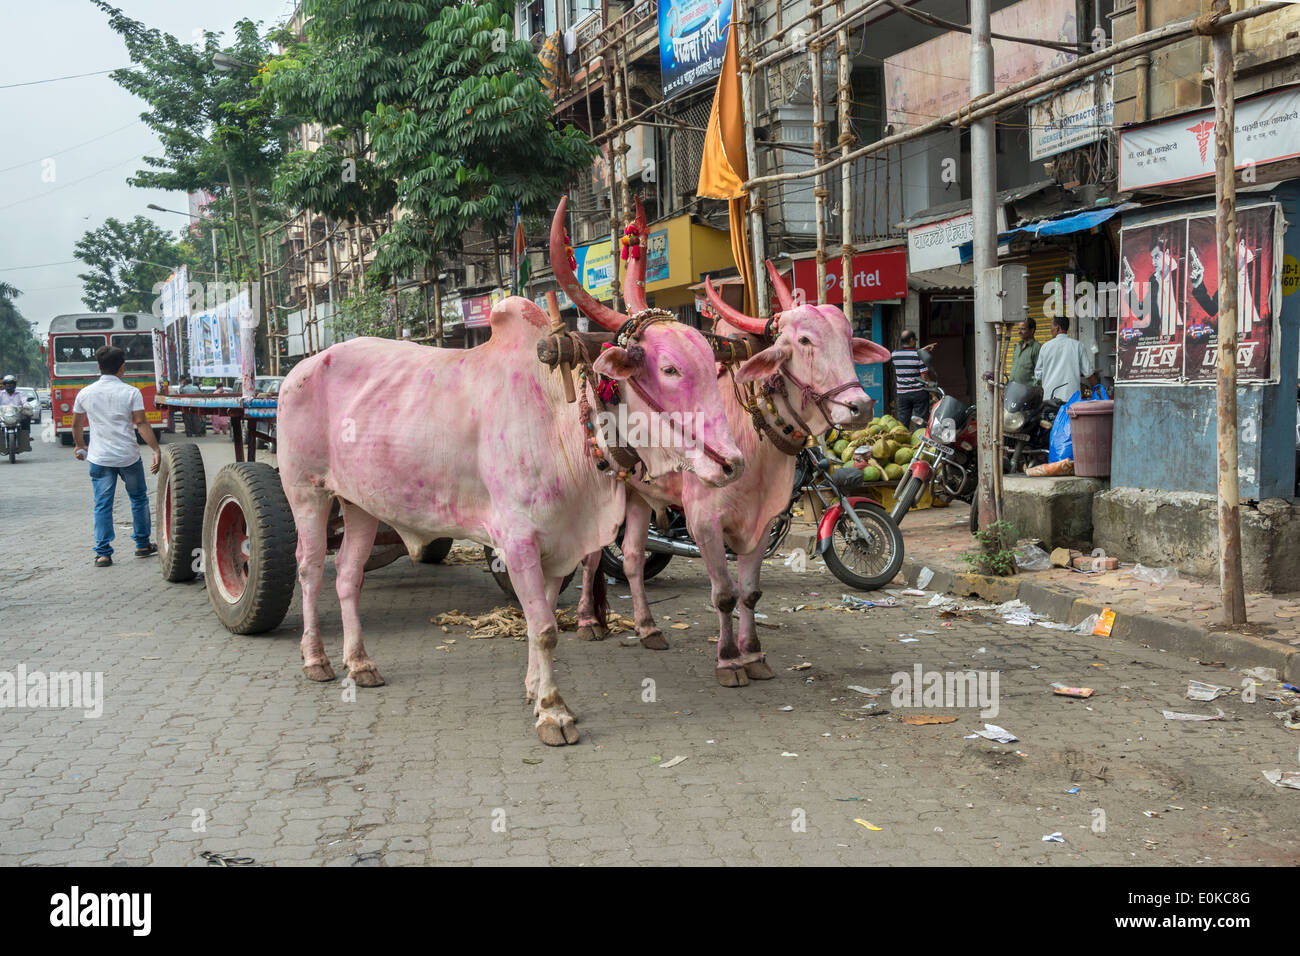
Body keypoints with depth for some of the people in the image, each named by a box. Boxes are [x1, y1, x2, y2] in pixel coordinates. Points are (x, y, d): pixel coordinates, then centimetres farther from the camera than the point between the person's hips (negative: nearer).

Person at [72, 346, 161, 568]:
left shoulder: (85, 393, 3)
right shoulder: (131, 392, -6)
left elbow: (76, 425, 13)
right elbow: (141, 424, -12)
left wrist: (80, 447, 28)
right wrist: (157, 450, -12)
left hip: (100, 458, 2)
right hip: (128, 457, -2)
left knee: (102, 505, 6)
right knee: (139, 499, 15)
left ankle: (103, 553, 3)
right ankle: (143, 545, 22)